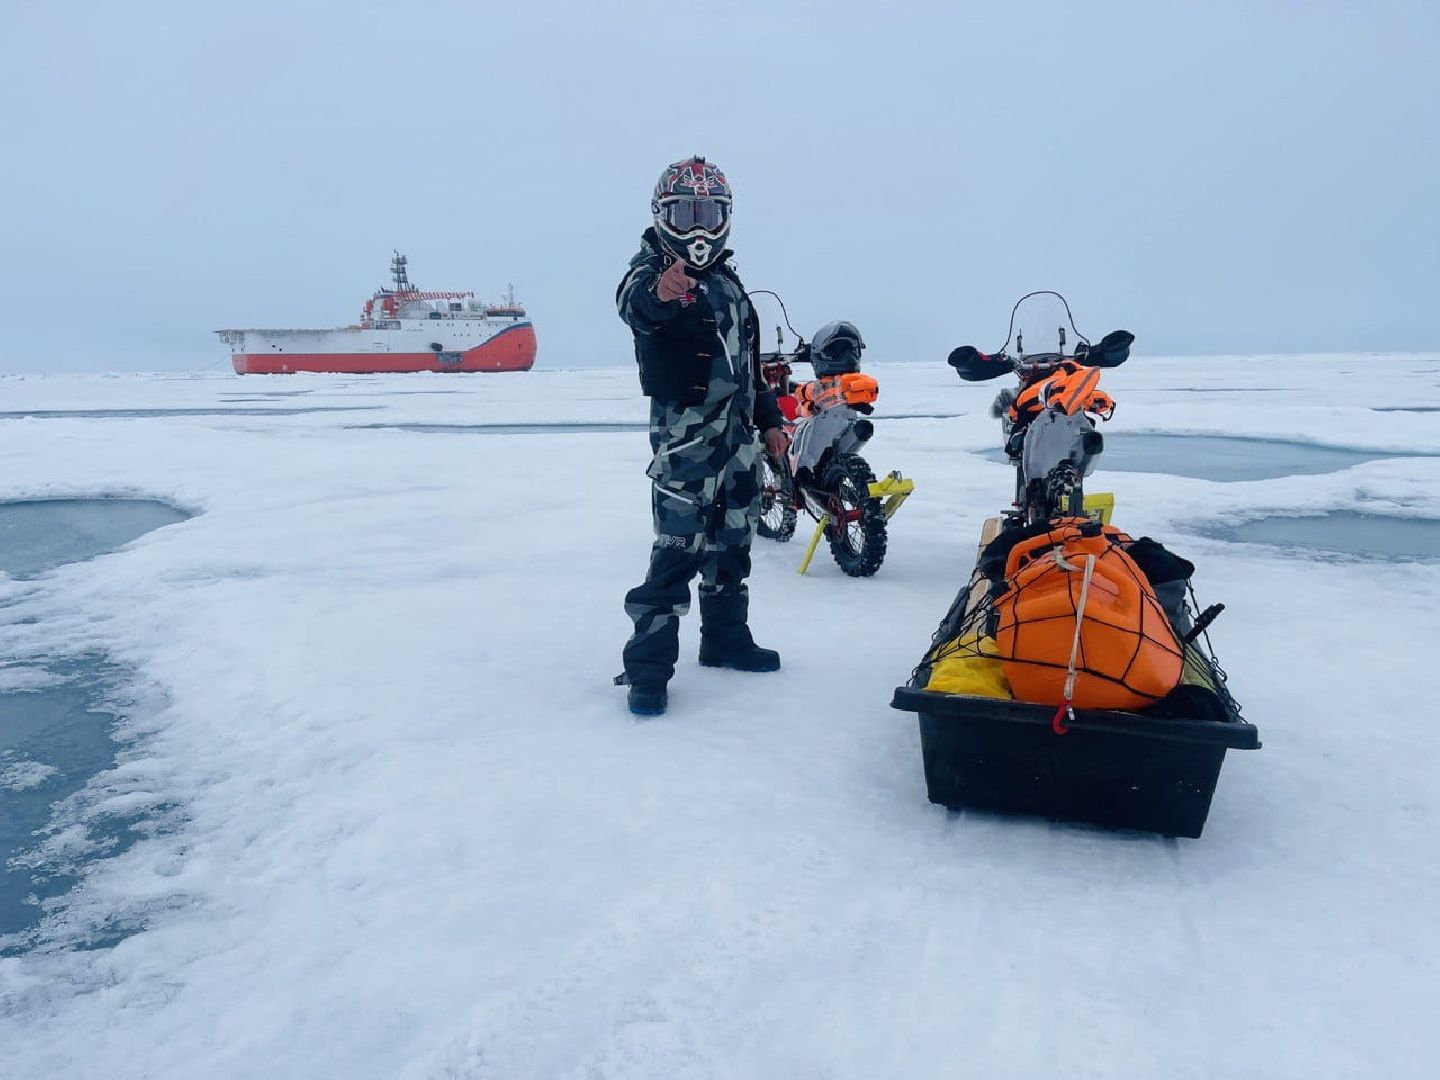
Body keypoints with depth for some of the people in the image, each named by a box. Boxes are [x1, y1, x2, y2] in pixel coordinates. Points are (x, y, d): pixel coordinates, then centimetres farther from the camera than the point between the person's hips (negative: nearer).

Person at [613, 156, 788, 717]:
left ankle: (726, 638, 29)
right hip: (687, 433, -8)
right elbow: (633, 302, -35)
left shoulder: (729, 281, 17)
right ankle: (646, 664, -8)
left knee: (732, 541, 14)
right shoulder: (654, 270, -8)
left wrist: (769, 419, 22)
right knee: (679, 547, -14)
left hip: (738, 433, 8)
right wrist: (657, 290, -58)